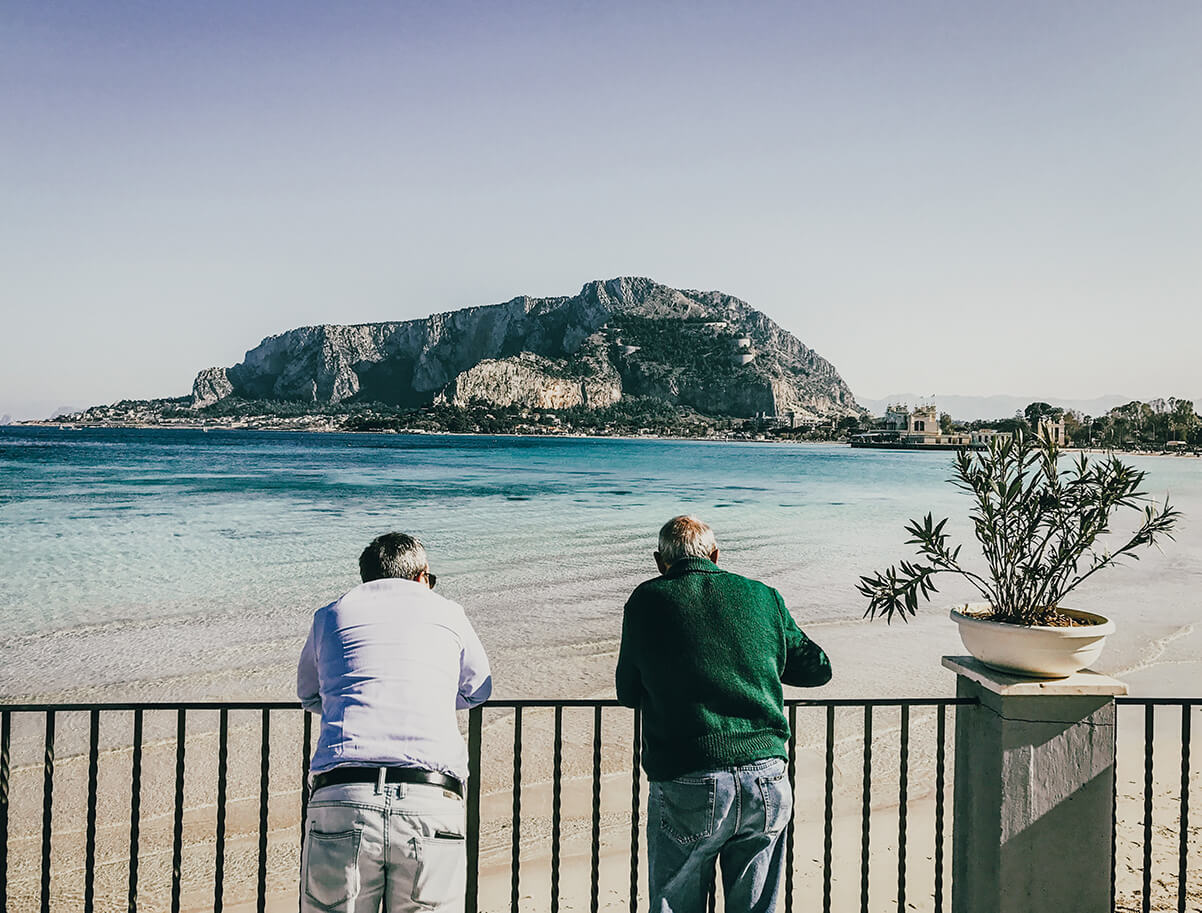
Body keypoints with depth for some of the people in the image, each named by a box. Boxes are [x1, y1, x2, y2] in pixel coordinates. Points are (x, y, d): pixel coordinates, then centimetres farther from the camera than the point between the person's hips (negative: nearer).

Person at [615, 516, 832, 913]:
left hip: (687, 790, -2)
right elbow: (817, 668, 19)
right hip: (766, 782, 3)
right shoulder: (762, 596, 9)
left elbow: (629, 694, 12)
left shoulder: (647, 600, 3)